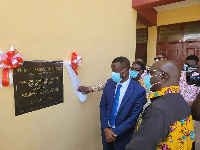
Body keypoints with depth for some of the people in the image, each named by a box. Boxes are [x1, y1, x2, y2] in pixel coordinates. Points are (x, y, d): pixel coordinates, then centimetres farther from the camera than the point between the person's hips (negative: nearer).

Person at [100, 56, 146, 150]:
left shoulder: (139, 91, -20)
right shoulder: (109, 83, -6)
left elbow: (134, 117, -16)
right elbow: (103, 106, -1)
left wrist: (115, 132, -14)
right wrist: (105, 129, -9)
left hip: (123, 136, -4)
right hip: (106, 131, 4)